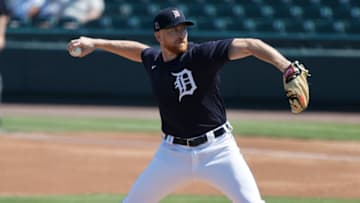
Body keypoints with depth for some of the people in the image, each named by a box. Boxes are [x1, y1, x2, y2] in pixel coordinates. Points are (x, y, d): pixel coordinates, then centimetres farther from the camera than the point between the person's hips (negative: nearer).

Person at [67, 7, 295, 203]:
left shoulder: (202, 55, -16)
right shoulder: (154, 61, 2)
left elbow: (248, 45, -29)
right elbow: (138, 50, 28)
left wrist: (284, 65, -44)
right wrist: (95, 43, 30)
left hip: (217, 149, -5)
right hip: (173, 152, 5)